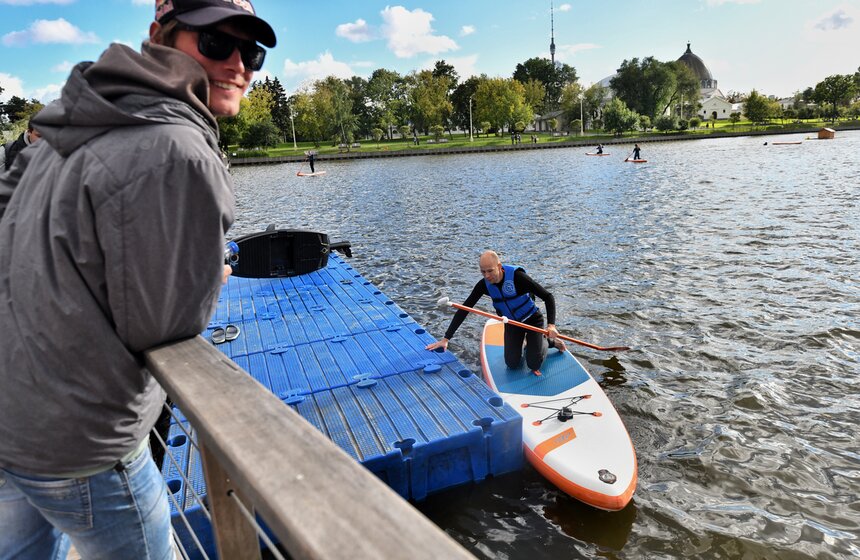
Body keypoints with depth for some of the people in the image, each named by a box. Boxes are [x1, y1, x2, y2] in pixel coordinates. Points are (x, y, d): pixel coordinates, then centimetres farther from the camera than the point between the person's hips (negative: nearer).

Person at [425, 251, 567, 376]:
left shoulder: (517, 277, -31)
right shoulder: (484, 285, -17)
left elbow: (548, 297, -25)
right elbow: (463, 310, -15)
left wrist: (551, 325, -37)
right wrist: (446, 339, -19)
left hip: (533, 320, -4)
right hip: (511, 324, 4)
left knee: (534, 364, -11)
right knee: (512, 364, -7)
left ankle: (549, 341, 20)